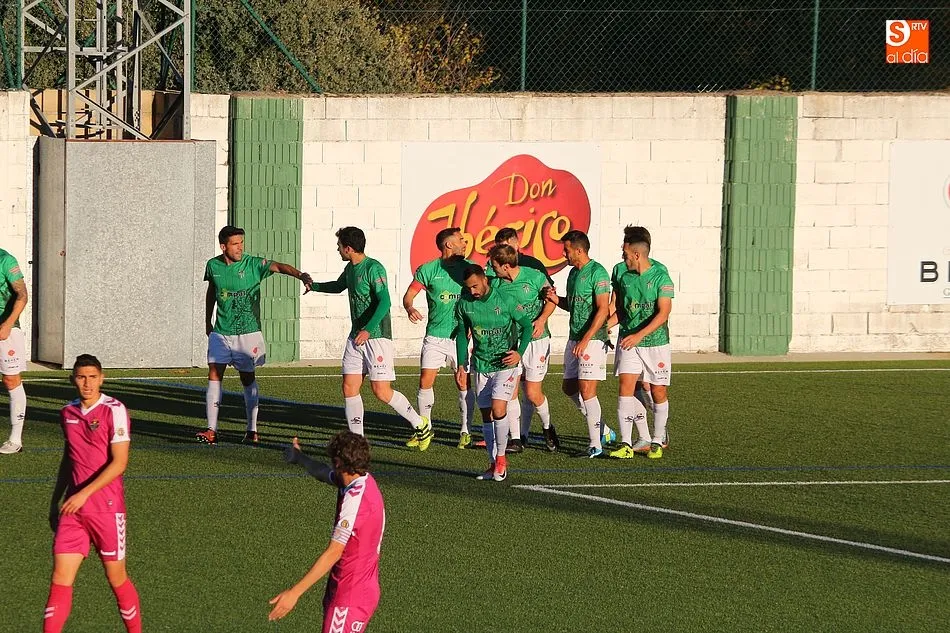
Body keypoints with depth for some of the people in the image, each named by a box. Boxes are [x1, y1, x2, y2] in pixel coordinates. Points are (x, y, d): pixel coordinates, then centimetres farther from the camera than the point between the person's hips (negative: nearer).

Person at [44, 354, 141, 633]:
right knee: (60, 578, -3)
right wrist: (55, 502, 22)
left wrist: (84, 493, -22)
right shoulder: (68, 413, 9)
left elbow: (119, 462, -16)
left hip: (107, 507, -5)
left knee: (116, 578, 5)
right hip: (73, 509, 5)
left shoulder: (114, 410, -10)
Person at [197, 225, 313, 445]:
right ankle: (212, 431, -4)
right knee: (214, 375, -5)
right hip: (221, 332, 3)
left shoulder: (253, 264, -10)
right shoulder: (213, 266, 1)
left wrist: (299, 275, -43)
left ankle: (252, 430, 13)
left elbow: (278, 267, -25)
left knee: (248, 378, 5)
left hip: (248, 332, -3)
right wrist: (207, 321, 23)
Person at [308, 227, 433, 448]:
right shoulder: (350, 268, 12)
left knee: (382, 392, -8)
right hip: (356, 337, 8)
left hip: (377, 337, -8)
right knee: (349, 387, 0)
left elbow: (384, 302, -26)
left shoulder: (373, 268, -15)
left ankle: (421, 426, 9)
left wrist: (368, 330, -32)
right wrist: (314, 286, 41)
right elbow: (339, 286, 36)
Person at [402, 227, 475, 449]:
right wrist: (410, 308, -24)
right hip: (435, 336, 0)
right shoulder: (427, 270, 0)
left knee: (464, 384, -1)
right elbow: (409, 294, -1)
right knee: (426, 381, -4)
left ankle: (465, 430, 10)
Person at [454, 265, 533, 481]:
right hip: (480, 366, 5)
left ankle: (501, 458, -3)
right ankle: (493, 464, 13)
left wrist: (519, 353, -16)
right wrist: (461, 366, 10)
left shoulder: (505, 300, -12)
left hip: (505, 364, -5)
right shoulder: (464, 305, 0)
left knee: (498, 408, -18)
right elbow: (462, 334, 13)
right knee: (486, 414, 6)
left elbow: (526, 325, -3)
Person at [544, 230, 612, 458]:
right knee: (569, 387, 13)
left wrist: (586, 340, -23)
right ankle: (601, 429, 24)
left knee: (586, 390, -11)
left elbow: (603, 310, -18)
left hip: (592, 339, -10)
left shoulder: (597, 273, -14)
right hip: (574, 339, 10)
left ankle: (596, 445, -8)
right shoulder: (573, 273, 14)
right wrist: (557, 300, 3)